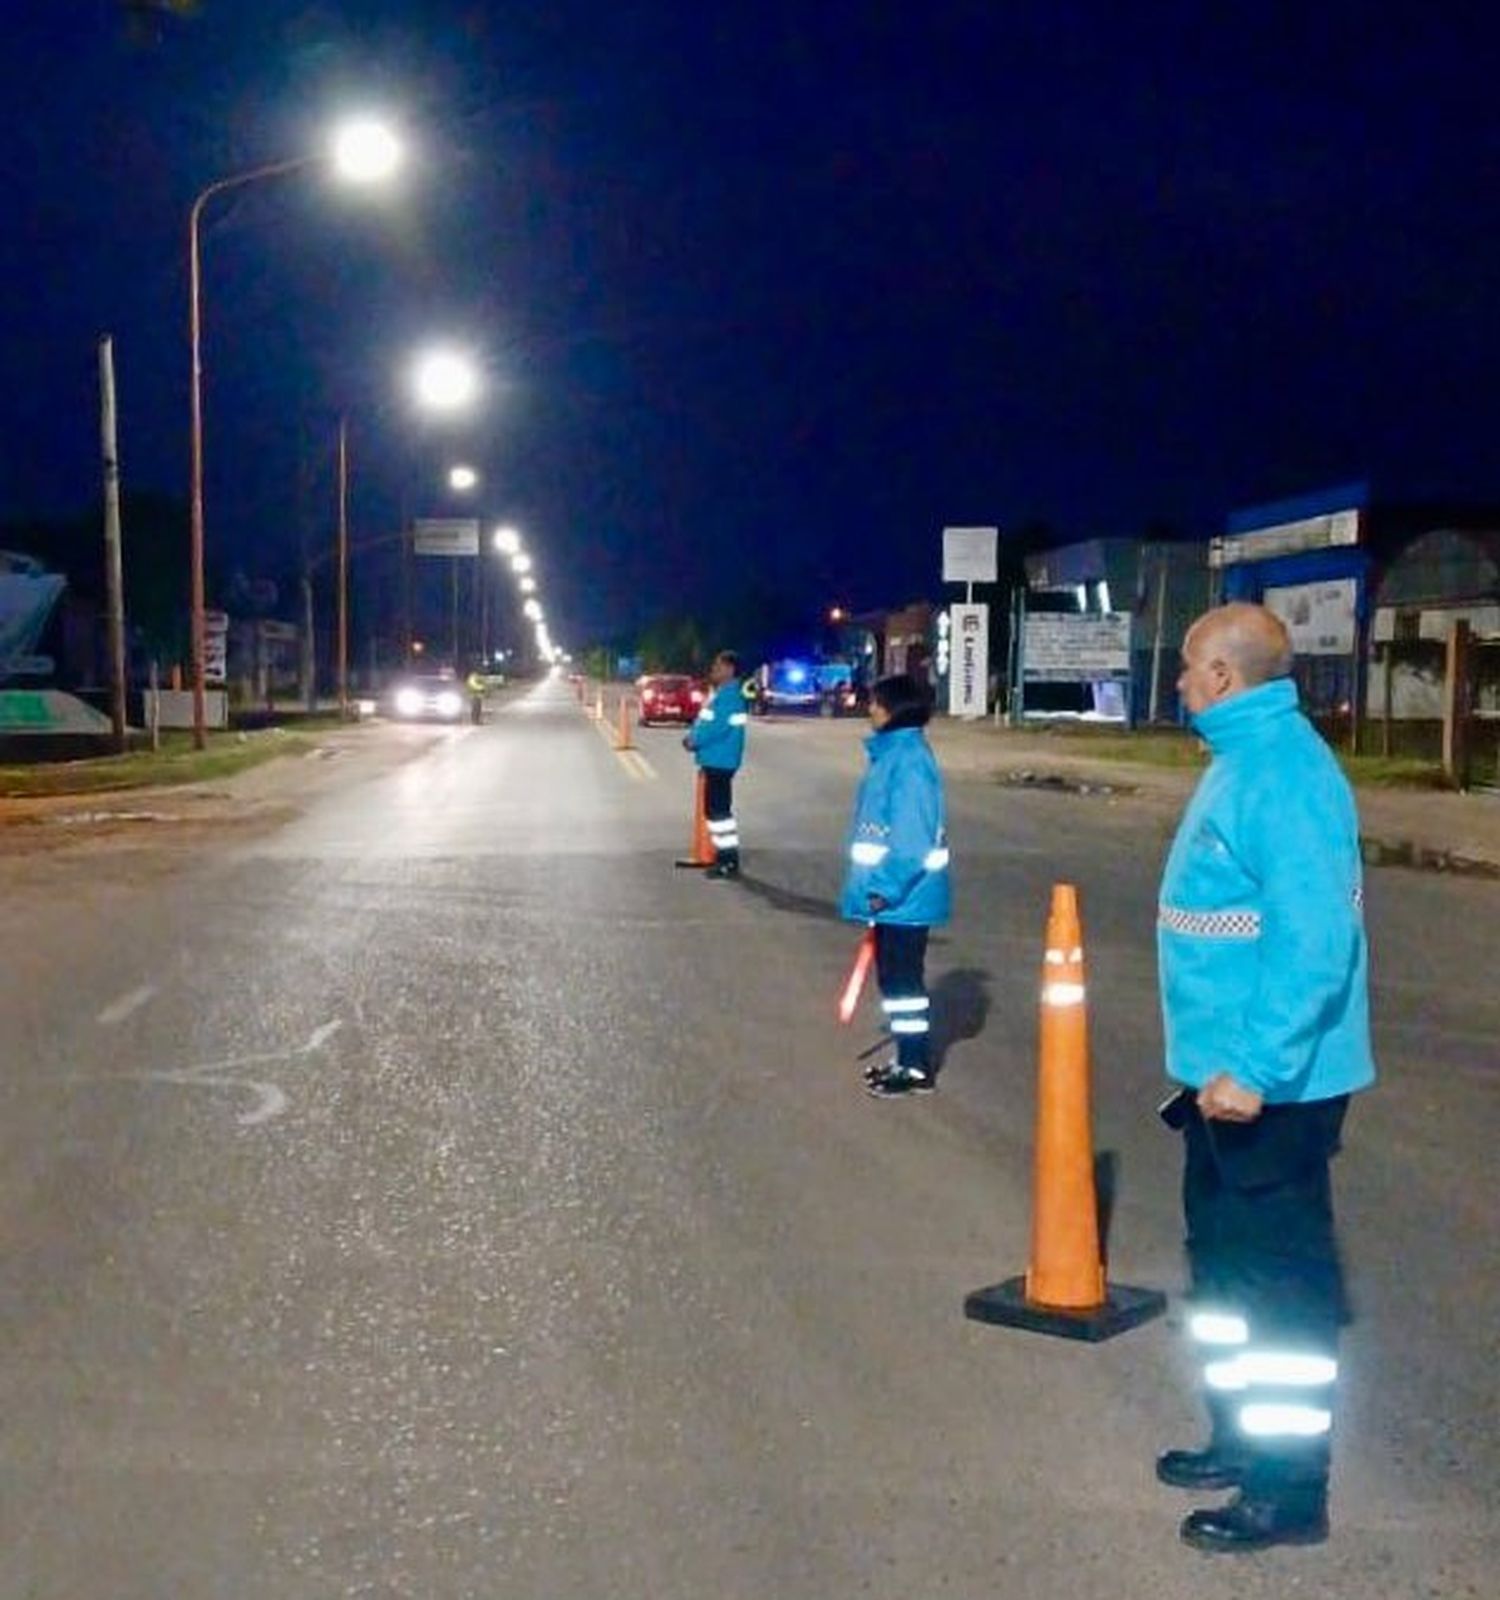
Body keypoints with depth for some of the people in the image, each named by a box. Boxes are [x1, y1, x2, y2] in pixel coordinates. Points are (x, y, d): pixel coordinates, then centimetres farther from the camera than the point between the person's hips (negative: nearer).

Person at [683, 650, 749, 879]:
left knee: (719, 809, -9)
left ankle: (730, 862, -6)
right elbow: (704, 721, 20)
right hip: (714, 761, 11)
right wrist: (692, 737, 2)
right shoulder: (719, 693, 17)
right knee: (714, 809, 15)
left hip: (720, 762, -11)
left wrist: (694, 741, -13)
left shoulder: (730, 695, -17)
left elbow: (718, 727, -24)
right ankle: (724, 855, 22)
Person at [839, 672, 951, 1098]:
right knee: (894, 976, 16)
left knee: (902, 978, -2)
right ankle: (908, 1060, 25)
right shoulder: (893, 752, 11)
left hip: (903, 896, -10)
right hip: (893, 892, 10)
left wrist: (885, 888, -21)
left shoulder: (909, 758, -19)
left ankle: (917, 1069, 7)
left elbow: (912, 835, -23)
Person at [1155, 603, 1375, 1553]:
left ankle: (1290, 1490, 13)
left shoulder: (1285, 771, -21)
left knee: (1282, 1280, 1)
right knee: (1227, 1259, 21)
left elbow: (1315, 938, -28)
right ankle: (1243, 1437, 36)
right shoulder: (1248, 757, 11)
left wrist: (1254, 1067, -28)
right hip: (1231, 1067, 11)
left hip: (1273, 1082, -11)